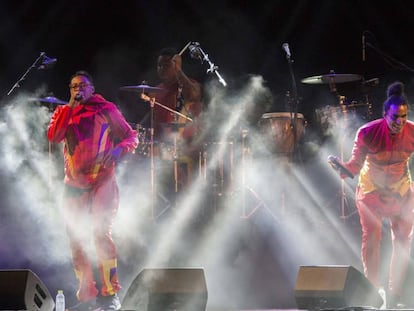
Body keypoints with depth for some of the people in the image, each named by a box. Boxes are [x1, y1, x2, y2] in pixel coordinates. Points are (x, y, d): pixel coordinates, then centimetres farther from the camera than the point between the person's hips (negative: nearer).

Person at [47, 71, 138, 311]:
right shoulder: (65, 112, 13)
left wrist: (119, 149, -13)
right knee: (76, 241, 3)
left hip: (102, 181, -4)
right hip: (75, 184, 4)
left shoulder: (106, 110, 5)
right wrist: (70, 107, -8)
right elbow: (53, 136, -5)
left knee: (102, 233, -20)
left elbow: (131, 136, 7)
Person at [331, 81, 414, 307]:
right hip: (371, 189, -2)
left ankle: (394, 294, 6)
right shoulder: (368, 133, -22)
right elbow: (355, 163, -14)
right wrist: (343, 168, -34)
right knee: (371, 237, -8)